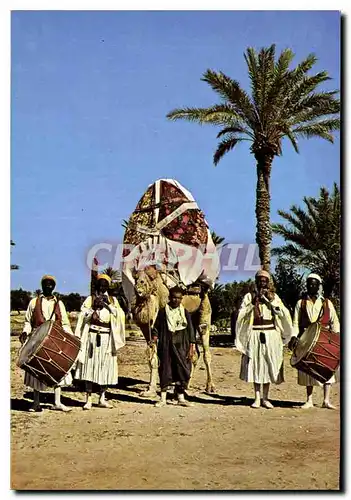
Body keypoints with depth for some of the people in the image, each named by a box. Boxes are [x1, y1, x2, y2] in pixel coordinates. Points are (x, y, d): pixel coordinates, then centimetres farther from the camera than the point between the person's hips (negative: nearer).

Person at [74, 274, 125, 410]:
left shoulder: (113, 300, 13)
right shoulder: (90, 299, 8)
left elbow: (119, 314, -1)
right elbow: (84, 316, 0)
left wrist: (107, 305, -10)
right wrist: (94, 307, -13)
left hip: (107, 338, 2)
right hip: (92, 336, -2)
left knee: (106, 366, 2)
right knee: (90, 365, -5)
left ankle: (102, 398, 12)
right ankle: (88, 399, 0)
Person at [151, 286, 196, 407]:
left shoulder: (185, 313, 6)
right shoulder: (163, 311, 3)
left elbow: (190, 331, 6)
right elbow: (156, 328, 5)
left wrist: (191, 347, 1)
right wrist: (154, 339, -10)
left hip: (181, 347, 1)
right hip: (166, 346, -1)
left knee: (182, 371, 2)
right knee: (165, 371, 2)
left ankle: (181, 398, 14)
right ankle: (163, 398, 12)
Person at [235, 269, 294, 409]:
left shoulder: (274, 296, 10)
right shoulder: (249, 296, 5)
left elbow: (283, 313, -1)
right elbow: (242, 314, -5)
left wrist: (271, 299, -9)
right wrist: (254, 302, -14)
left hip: (271, 336, 2)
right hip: (255, 335, -1)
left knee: (268, 365, 3)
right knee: (255, 365, 0)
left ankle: (265, 398, 11)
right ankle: (257, 398, 6)